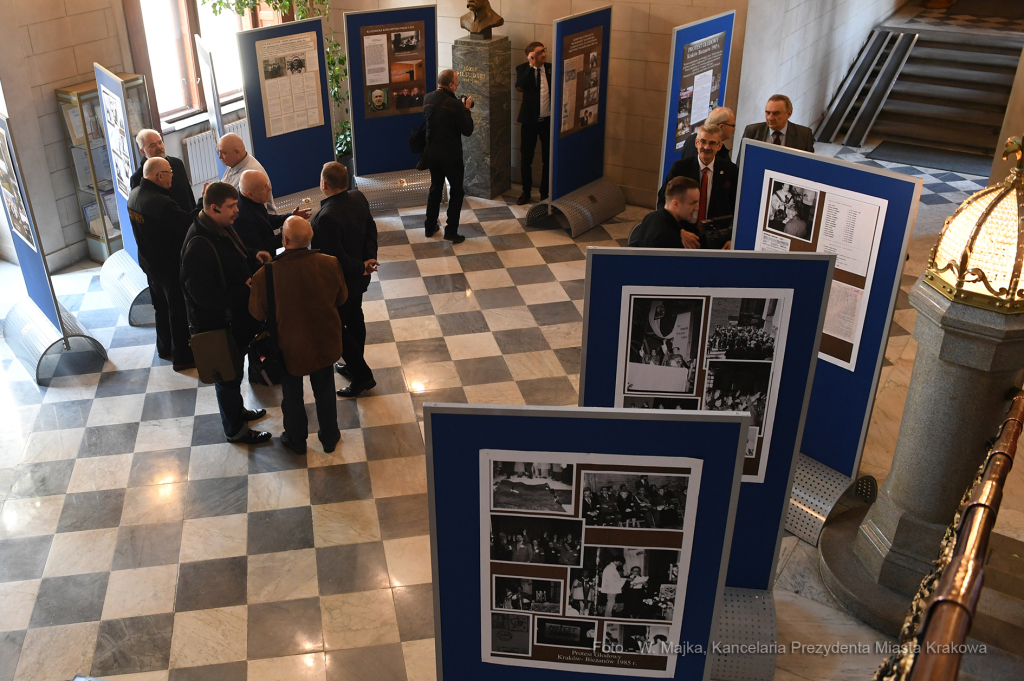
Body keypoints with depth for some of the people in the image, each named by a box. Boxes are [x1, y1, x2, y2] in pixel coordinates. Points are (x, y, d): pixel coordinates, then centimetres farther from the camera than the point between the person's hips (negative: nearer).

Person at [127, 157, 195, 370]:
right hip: (170, 265, -8)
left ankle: (164, 347, 40)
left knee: (161, 306, 24)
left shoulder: (134, 195, -3)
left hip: (149, 262, 9)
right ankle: (182, 357, 19)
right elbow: (190, 226, -29)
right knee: (179, 311, 7)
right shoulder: (162, 203, -31)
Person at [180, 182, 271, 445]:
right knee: (228, 376, 10)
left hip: (236, 318, 9)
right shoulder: (198, 245, -30)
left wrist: (254, 258, -4)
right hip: (219, 324, -9)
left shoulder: (222, 228, 0)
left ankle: (236, 411, 49)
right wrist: (245, 291, -26)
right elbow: (203, 294, -31)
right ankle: (235, 430, 29)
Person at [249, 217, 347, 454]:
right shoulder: (330, 264, -23)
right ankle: (330, 437, 44)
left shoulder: (265, 275, -30)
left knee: (292, 396, 23)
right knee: (325, 391, 25)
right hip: (325, 343, 2)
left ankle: (297, 441, 44)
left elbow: (257, 313, -11)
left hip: (290, 348, -2)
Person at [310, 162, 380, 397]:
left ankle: (362, 376, 15)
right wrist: (369, 258, -8)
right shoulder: (359, 198, -8)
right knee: (354, 317, 24)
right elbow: (371, 229, 0)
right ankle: (355, 366, 43)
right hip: (359, 279, 8)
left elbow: (335, 257, -29)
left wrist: (361, 268, -15)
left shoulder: (327, 217, -33)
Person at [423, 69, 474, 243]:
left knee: (435, 188, 21)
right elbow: (467, 130, -15)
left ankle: (430, 227, 27)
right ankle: (451, 231, 3)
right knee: (457, 191, 6)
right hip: (451, 155, -6)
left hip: (432, 153, 6)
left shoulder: (428, 99, 0)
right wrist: (467, 109, -2)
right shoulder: (454, 104, -20)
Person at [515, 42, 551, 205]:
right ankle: (526, 192, 25)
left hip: (548, 120, 1)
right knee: (526, 159, 8)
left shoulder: (551, 68, -1)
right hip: (529, 120, -1)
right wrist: (531, 65, -24)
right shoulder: (523, 69, -5)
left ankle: (545, 192, 23)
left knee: (548, 159, 8)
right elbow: (519, 87, -24)